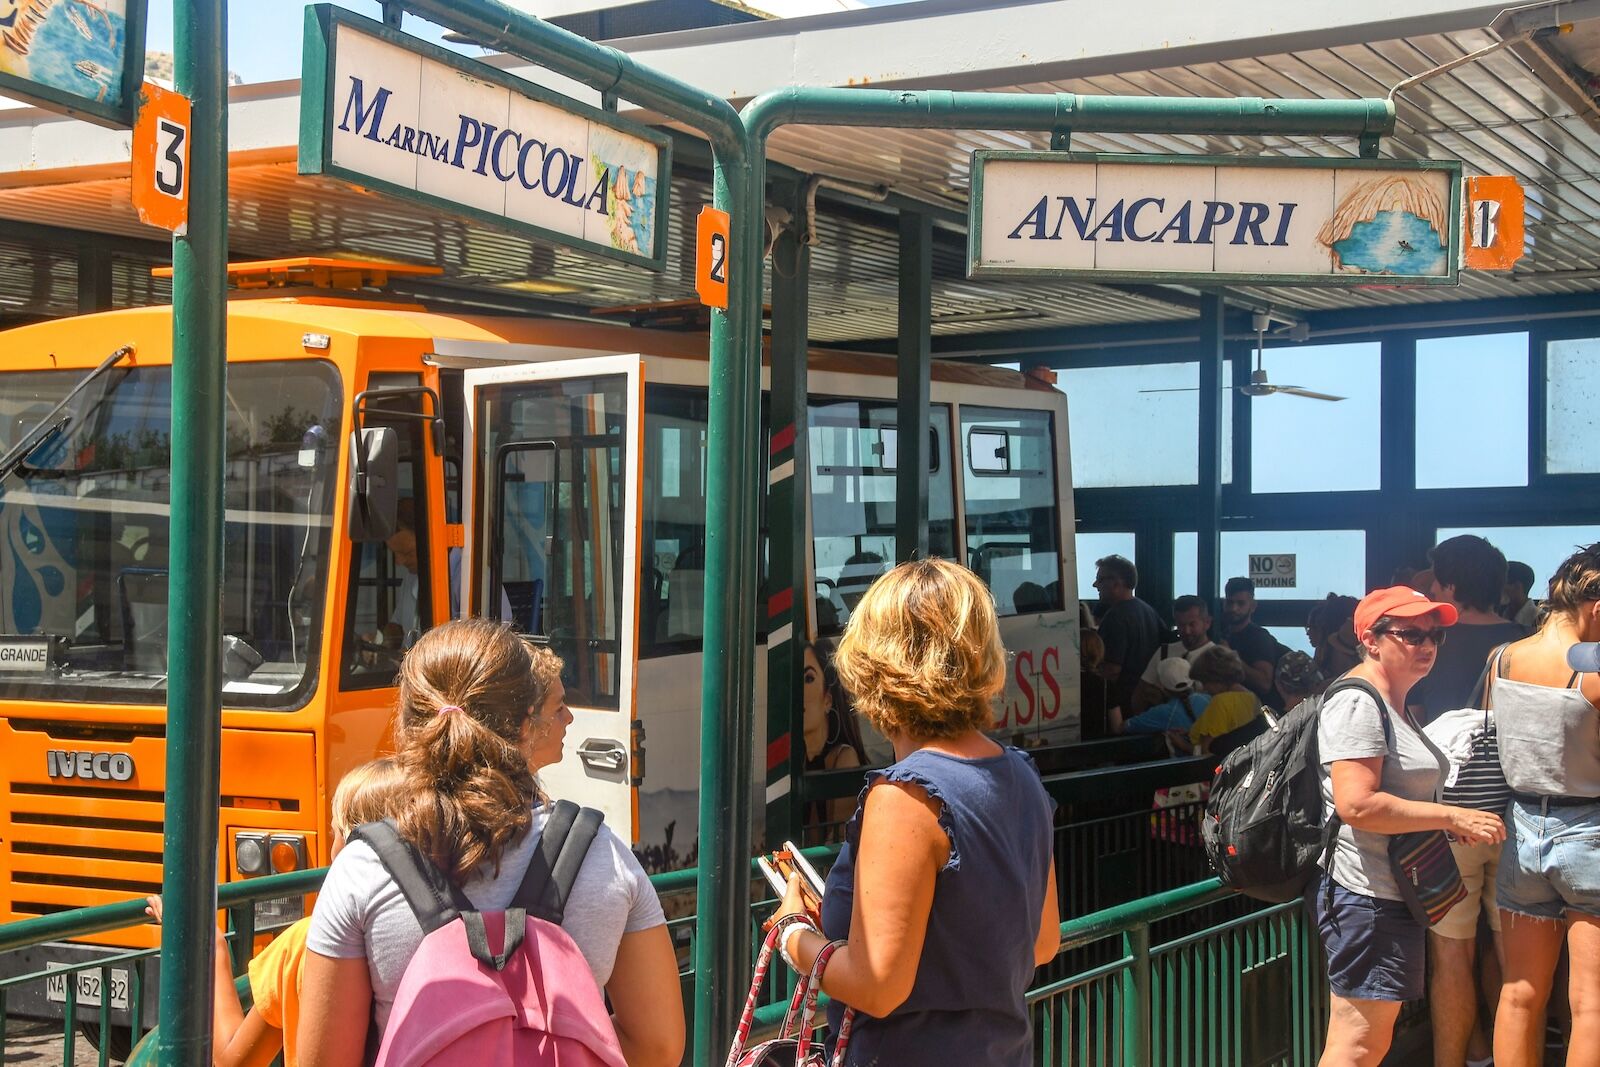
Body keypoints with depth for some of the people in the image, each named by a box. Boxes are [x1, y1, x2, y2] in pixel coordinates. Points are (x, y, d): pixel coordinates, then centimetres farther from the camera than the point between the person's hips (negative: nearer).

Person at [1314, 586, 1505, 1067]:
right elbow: (1357, 804, -26)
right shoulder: (1357, 704, -15)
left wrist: (1447, 823, 15)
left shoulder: (1394, 705, 20)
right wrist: (1452, 817, -20)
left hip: (1393, 895, 11)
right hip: (1366, 896, -11)